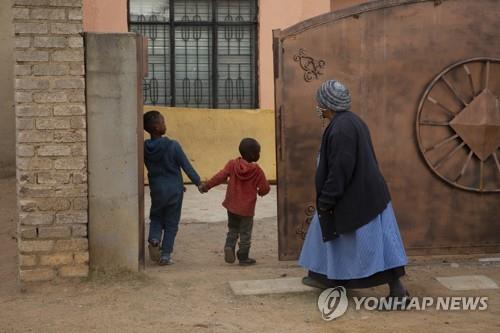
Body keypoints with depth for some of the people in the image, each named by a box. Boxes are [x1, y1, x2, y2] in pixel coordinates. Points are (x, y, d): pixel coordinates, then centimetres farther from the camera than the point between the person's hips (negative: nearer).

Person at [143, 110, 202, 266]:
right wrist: (199, 182, 4)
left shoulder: (144, 148, -4)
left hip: (156, 190, 3)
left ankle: (154, 239, -4)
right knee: (171, 223, 9)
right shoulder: (173, 146, -18)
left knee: (156, 218, 23)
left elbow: (152, 169, 8)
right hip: (174, 190, -3)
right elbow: (187, 167, -12)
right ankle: (165, 255, 10)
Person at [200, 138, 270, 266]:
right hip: (247, 208, -3)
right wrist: (260, 192, 13)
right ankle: (243, 258, 14)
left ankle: (229, 246, -5)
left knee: (232, 230, 20)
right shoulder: (257, 170, -12)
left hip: (232, 206, 3)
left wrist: (207, 185, -7)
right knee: (245, 233, 9)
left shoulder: (232, 164, -5)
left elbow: (220, 176, -11)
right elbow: (265, 188, -9)